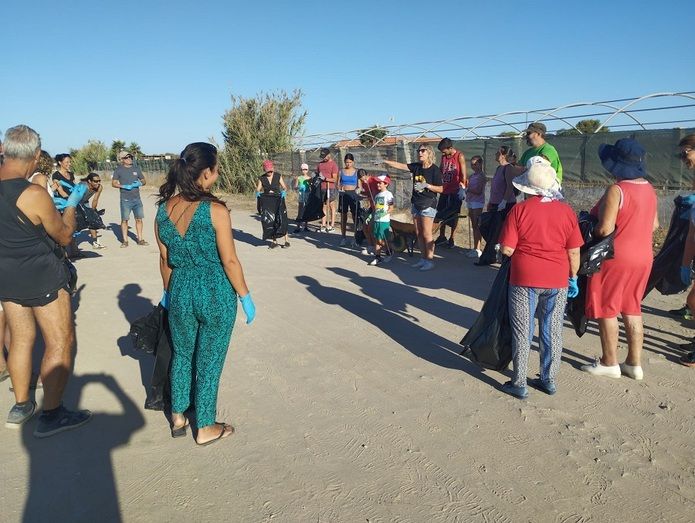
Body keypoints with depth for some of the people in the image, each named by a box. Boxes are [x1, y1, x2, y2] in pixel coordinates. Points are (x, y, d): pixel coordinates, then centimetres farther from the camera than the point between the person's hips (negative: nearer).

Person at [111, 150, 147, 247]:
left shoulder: (136, 168, 13)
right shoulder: (119, 170, 2)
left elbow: (144, 181, 18)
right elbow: (113, 183, -1)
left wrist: (140, 183, -4)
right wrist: (124, 186, -14)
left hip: (137, 198, 4)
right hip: (125, 199, -4)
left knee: (139, 219, 3)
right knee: (124, 220, -2)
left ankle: (140, 239, 12)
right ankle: (125, 241, 5)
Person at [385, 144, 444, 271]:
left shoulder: (434, 169, -10)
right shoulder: (416, 166, 6)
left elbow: (440, 189, -9)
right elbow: (400, 166, 6)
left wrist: (426, 185, -20)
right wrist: (384, 161, 0)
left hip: (428, 205, -7)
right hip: (416, 203, 7)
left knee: (426, 234, -5)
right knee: (418, 234, 10)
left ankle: (430, 261, 3)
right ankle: (423, 259, 19)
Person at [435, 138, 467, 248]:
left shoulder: (460, 156, -10)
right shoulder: (444, 156, 7)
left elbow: (464, 175, -10)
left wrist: (462, 188, -11)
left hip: (455, 191, -6)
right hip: (444, 189, 6)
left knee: (454, 215, 3)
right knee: (440, 214, 8)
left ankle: (451, 238, 13)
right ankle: (442, 236, 21)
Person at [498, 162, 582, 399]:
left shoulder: (519, 210, -9)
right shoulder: (566, 211, 1)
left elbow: (506, 249, -10)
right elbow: (574, 251, 2)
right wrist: (573, 277, 15)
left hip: (524, 280, -3)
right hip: (557, 281, 3)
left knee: (522, 332, 6)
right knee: (552, 332, 14)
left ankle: (519, 384, 13)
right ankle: (549, 380, 24)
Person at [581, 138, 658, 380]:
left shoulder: (616, 190, -19)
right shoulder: (649, 189, 6)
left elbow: (604, 229, -23)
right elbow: (654, 224, 13)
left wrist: (589, 230, -4)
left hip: (615, 258, -8)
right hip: (643, 258, 8)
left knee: (607, 310, 5)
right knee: (632, 309, 15)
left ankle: (609, 363, 14)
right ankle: (634, 363, 22)